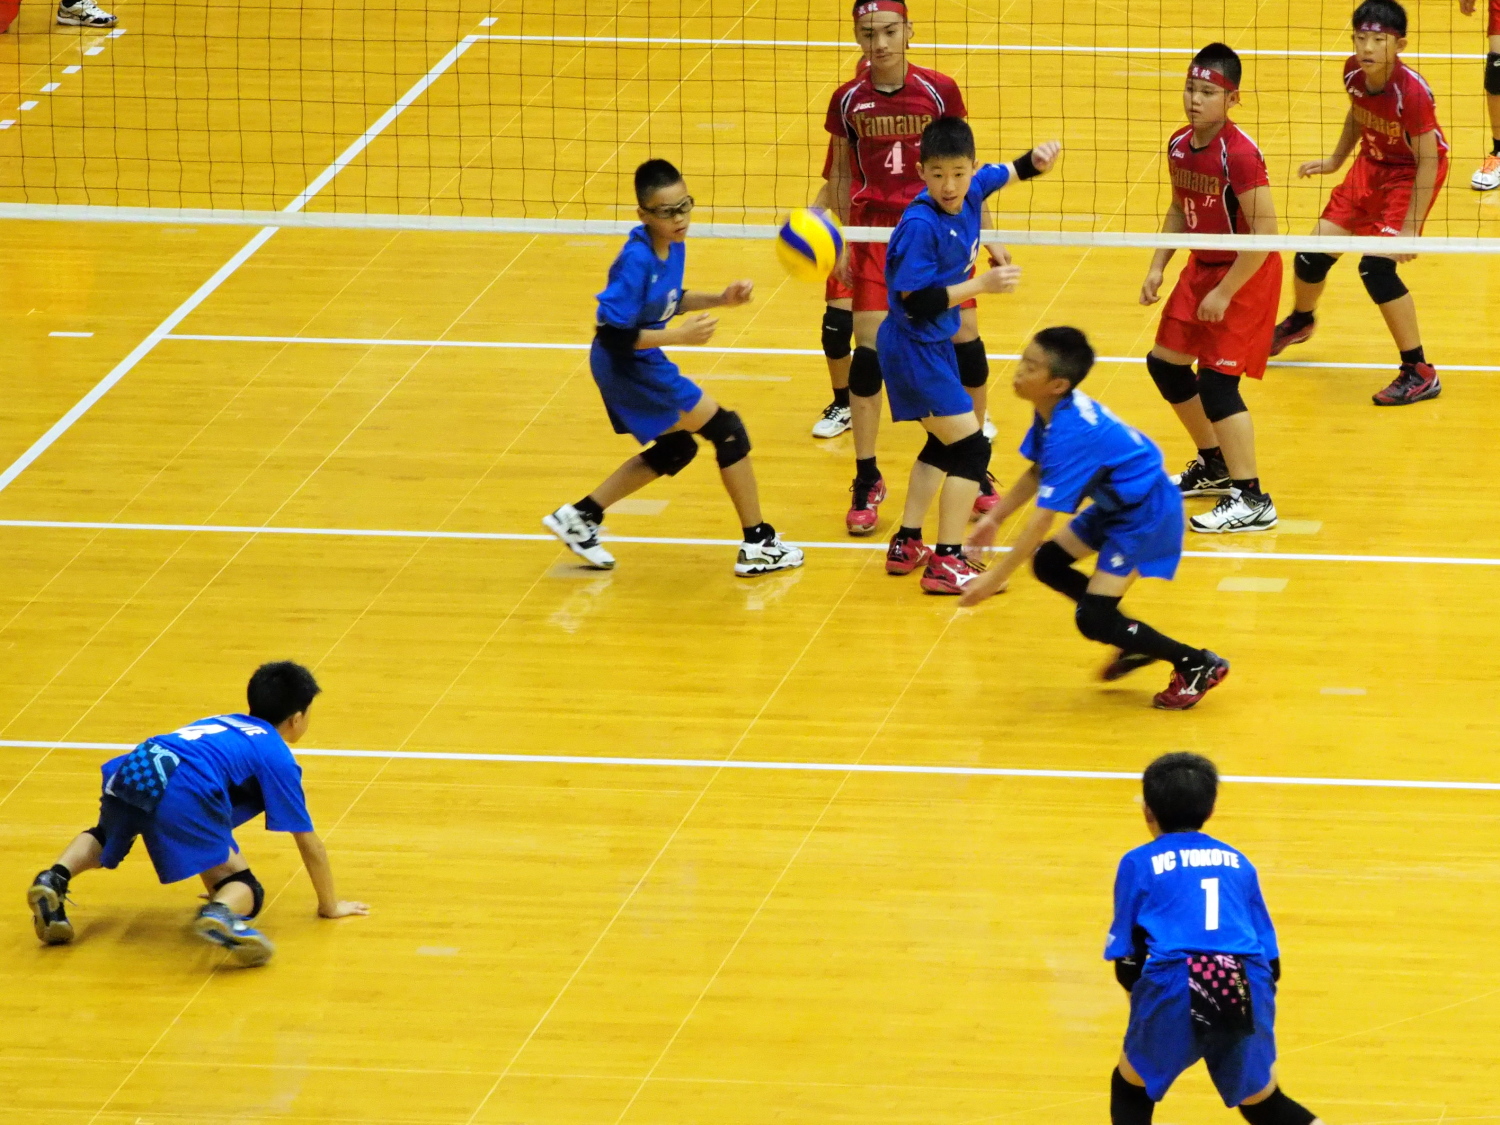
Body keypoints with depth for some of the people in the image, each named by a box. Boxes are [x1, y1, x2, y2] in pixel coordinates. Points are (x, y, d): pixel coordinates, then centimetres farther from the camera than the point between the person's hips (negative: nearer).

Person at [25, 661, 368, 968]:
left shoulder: (223, 725, 37)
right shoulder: (277, 756, 17)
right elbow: (309, 844, 16)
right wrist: (330, 905, 30)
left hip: (131, 769, 6)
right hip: (183, 794, -6)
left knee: (104, 839, 38)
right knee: (246, 892, -1)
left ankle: (54, 879, 8)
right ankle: (221, 914, -37)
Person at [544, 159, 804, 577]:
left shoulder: (673, 246, -2)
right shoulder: (636, 261, -28)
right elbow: (613, 334, -28)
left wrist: (719, 299, 2)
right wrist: (680, 335, -28)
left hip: (642, 365, 9)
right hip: (628, 367, -9)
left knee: (674, 449, 24)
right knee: (727, 430, -1)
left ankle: (579, 517, 28)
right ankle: (758, 546, 10)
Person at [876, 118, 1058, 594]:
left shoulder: (971, 193, -5)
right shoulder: (920, 226, -27)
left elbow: (1009, 172, 14)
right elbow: (918, 301, -27)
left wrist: (1037, 159, -7)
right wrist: (982, 284, -28)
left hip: (935, 345, 9)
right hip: (914, 348, -9)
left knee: (946, 443, 24)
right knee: (971, 447, -8)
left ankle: (907, 545, 34)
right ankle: (947, 562, -5)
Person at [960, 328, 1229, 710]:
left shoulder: (1069, 435, -33)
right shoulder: (1053, 411, -4)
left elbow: (1042, 519, -32)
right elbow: (1038, 473, 15)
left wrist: (996, 577, -27)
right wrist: (994, 517, 11)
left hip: (1146, 513, -10)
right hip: (1117, 503, 10)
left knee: (1094, 620, -10)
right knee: (1048, 563, 15)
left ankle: (1198, 665, 4)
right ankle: (1136, 643, 25)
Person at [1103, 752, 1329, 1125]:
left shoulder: (1139, 863, 15)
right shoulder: (1238, 862, 23)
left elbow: (1126, 961, 12)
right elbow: (1270, 959, 20)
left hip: (1174, 986, -3)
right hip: (1247, 990, 3)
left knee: (1130, 1086, 24)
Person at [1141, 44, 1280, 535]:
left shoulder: (1240, 155, -26)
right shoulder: (1180, 146, -1)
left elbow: (1265, 233, -26)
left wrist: (1225, 293, -22)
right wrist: (1157, 268, 5)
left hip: (1246, 274, -9)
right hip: (1202, 267, 9)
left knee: (1216, 380, -12)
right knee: (1165, 362, 16)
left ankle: (1251, 501, -3)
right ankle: (1214, 466, 36)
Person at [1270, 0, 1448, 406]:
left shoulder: (1411, 91, -32)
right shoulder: (1354, 73, -13)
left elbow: (1428, 160, -25)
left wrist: (1410, 228, -26)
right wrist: (1335, 160, 17)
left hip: (1410, 174, -7)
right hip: (1371, 165, 7)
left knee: (1376, 266, -21)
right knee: (1313, 256, 10)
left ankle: (1420, 373, -9)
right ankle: (1300, 322, 46)